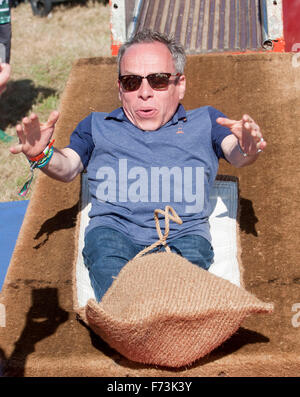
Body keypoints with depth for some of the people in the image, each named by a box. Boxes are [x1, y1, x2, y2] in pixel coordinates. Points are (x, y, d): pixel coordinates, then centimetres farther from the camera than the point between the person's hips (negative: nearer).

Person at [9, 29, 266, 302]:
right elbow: (67, 168, 13)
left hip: (184, 232, 0)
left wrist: (247, 150, -20)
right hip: (113, 227, 1)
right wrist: (41, 155, -13)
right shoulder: (97, 126, 28)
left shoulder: (204, 121, 25)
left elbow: (236, 155, 7)